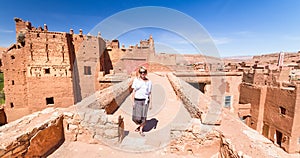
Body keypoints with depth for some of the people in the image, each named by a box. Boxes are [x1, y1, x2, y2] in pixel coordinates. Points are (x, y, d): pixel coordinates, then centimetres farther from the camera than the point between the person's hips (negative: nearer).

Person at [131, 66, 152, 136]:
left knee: (143, 117, 4)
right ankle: (139, 125, 38)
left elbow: (149, 93, 6)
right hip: (137, 100, 0)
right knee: (135, 118, 6)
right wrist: (133, 101, -1)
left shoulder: (148, 81, 2)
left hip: (145, 101, 0)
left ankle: (141, 130, 27)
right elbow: (134, 91, 2)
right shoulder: (136, 80, 0)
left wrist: (150, 103, 4)